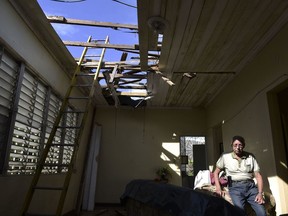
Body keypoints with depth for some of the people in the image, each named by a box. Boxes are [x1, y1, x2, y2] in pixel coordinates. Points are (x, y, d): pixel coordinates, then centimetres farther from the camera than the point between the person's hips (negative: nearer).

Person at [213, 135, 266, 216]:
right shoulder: (225, 157, 6)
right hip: (235, 187, -2)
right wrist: (218, 188, 1)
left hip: (251, 186, 2)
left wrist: (260, 193, -3)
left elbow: (258, 176, 10)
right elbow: (216, 172, 13)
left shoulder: (250, 157, 11)